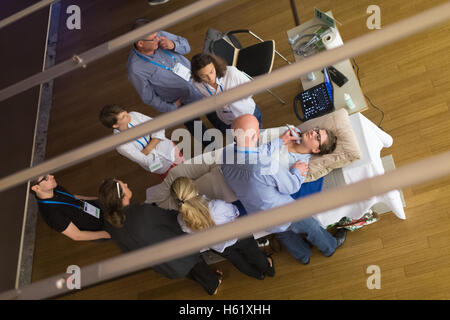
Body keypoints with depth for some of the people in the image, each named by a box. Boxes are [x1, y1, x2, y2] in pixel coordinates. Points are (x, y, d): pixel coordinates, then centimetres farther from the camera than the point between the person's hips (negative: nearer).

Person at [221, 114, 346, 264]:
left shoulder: (226, 154, -21)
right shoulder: (266, 164, -40)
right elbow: (292, 186, -21)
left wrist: (280, 141, 8)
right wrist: (296, 171, 0)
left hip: (255, 216, 6)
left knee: (283, 232, 35)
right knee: (311, 225, 26)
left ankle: (304, 255, 61)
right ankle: (330, 247, 55)